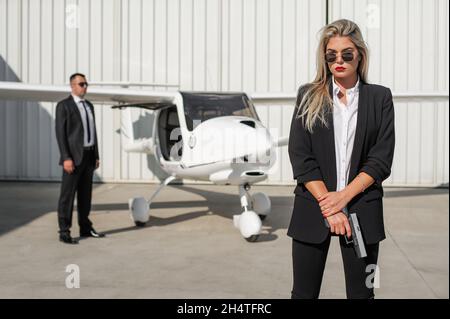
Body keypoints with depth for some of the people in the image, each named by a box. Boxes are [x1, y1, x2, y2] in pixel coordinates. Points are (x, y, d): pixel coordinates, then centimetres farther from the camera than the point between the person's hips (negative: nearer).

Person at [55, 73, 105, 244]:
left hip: (89, 155, 7)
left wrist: (96, 156, 13)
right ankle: (64, 232, 0)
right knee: (68, 194, -4)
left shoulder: (89, 105, 16)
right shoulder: (63, 105, -7)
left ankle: (85, 228, 19)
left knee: (85, 194, 12)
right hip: (73, 156, -7)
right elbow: (60, 133, -13)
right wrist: (66, 158, -20)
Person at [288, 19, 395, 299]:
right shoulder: (309, 96, 5)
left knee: (361, 292, 7)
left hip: (362, 210, 0)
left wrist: (343, 197, -12)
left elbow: (381, 160, -1)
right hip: (313, 209, 0)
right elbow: (299, 156, -3)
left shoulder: (380, 97, 5)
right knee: (304, 292, 6)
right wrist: (328, 205, -11)